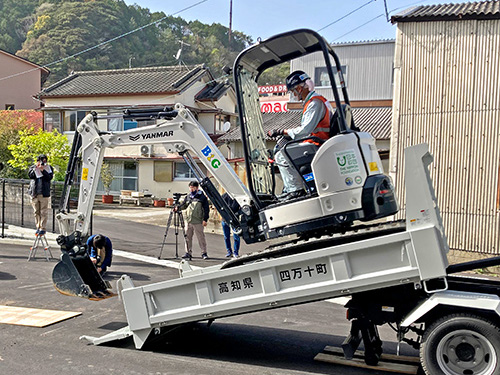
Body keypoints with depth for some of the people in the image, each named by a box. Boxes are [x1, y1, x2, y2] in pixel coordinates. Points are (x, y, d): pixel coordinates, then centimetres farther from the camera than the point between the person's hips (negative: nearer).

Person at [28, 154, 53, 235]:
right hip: (34, 192, 3)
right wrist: (36, 168, -13)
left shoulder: (48, 168, 7)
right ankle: (38, 227, 18)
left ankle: (43, 228, 0)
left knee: (44, 212, -5)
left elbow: (50, 177, -9)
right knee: (36, 212, 8)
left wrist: (43, 170, -18)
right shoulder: (33, 167, 13)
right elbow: (30, 175, -4)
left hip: (44, 193, -3)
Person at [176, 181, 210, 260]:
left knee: (201, 237, -1)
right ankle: (188, 253, 16)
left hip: (198, 221, -5)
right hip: (188, 221, 5)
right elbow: (183, 205, 12)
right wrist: (178, 207, -10)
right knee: (188, 237, 7)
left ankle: (204, 253, 7)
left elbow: (206, 209, -2)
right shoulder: (188, 197, 15)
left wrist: (205, 219, -8)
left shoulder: (202, 197, 0)